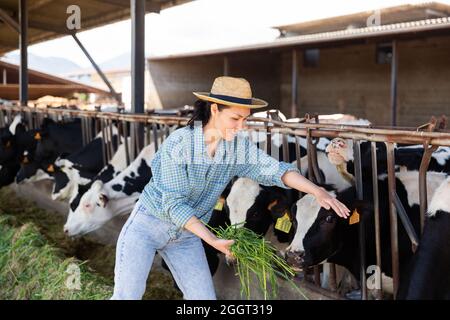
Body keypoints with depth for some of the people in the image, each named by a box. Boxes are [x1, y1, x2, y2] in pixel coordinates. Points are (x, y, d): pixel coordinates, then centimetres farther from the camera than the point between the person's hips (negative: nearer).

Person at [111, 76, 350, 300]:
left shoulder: (240, 147, -9)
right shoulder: (178, 142, -23)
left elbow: (275, 170, -16)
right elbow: (174, 204, -25)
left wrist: (318, 191, -32)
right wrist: (213, 240, -32)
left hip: (187, 235, 5)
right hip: (148, 223, -4)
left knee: (204, 296, 2)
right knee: (127, 295, -9)